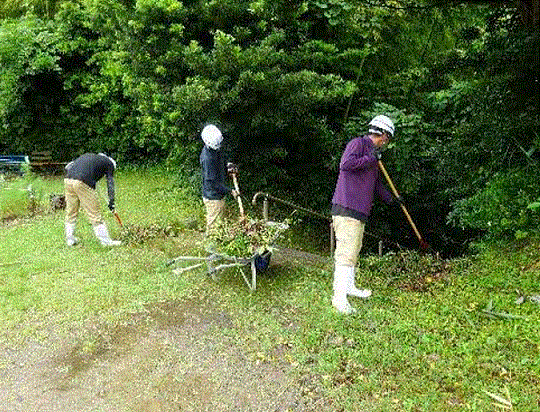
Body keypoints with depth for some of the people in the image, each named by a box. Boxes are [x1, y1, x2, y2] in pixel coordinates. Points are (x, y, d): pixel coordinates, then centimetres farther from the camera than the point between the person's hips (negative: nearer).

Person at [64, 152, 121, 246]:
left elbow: (68, 167, 29)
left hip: (68, 180, 6)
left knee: (70, 212, 19)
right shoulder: (109, 163, 18)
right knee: (94, 214, 2)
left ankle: (70, 240, 27)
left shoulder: (87, 155, 33)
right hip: (83, 183, -6)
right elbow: (110, 182, 14)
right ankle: (106, 241, 10)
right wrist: (111, 201, 17)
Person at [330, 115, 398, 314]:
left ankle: (349, 287, 31)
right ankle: (339, 297, -10)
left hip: (360, 211, 10)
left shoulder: (373, 155, 23)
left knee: (354, 250, 17)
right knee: (346, 252, -12)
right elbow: (345, 164, -24)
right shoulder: (358, 143, -6)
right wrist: (371, 158, -14)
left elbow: (376, 183, 35)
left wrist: (391, 199, 42)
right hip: (346, 208, -10)